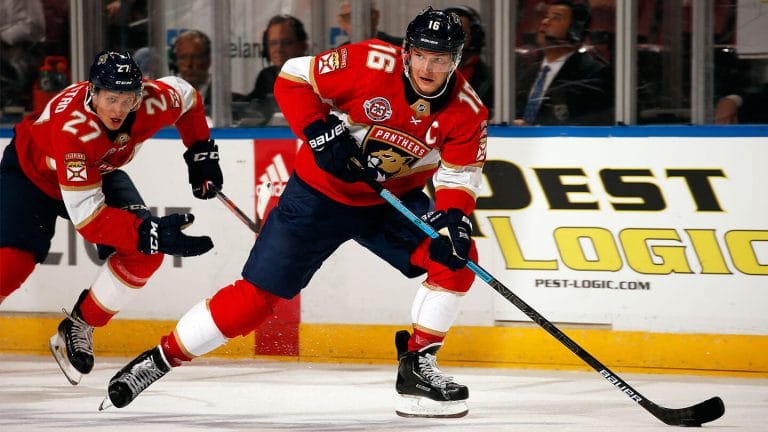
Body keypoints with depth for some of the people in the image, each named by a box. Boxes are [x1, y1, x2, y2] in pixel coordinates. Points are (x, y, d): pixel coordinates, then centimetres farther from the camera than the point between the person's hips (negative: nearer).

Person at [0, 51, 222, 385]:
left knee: (146, 253, -14)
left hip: (99, 172, 5)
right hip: (31, 171, -5)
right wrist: (147, 233, -53)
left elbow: (187, 97, 0)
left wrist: (201, 152, -3)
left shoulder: (153, 102, -28)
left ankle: (78, 329, 2)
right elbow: (86, 217, -44)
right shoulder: (72, 125, -43)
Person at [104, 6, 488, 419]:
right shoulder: (371, 64, -23)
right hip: (320, 194, -4)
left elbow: (461, 176, -10)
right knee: (255, 297, -8)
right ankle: (158, 360, 6)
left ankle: (417, 368, -4)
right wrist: (320, 134, -25)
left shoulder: (466, 110, -14)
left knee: (456, 258, -18)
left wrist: (452, 219, -29)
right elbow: (293, 79, -14)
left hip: (392, 200, 4)